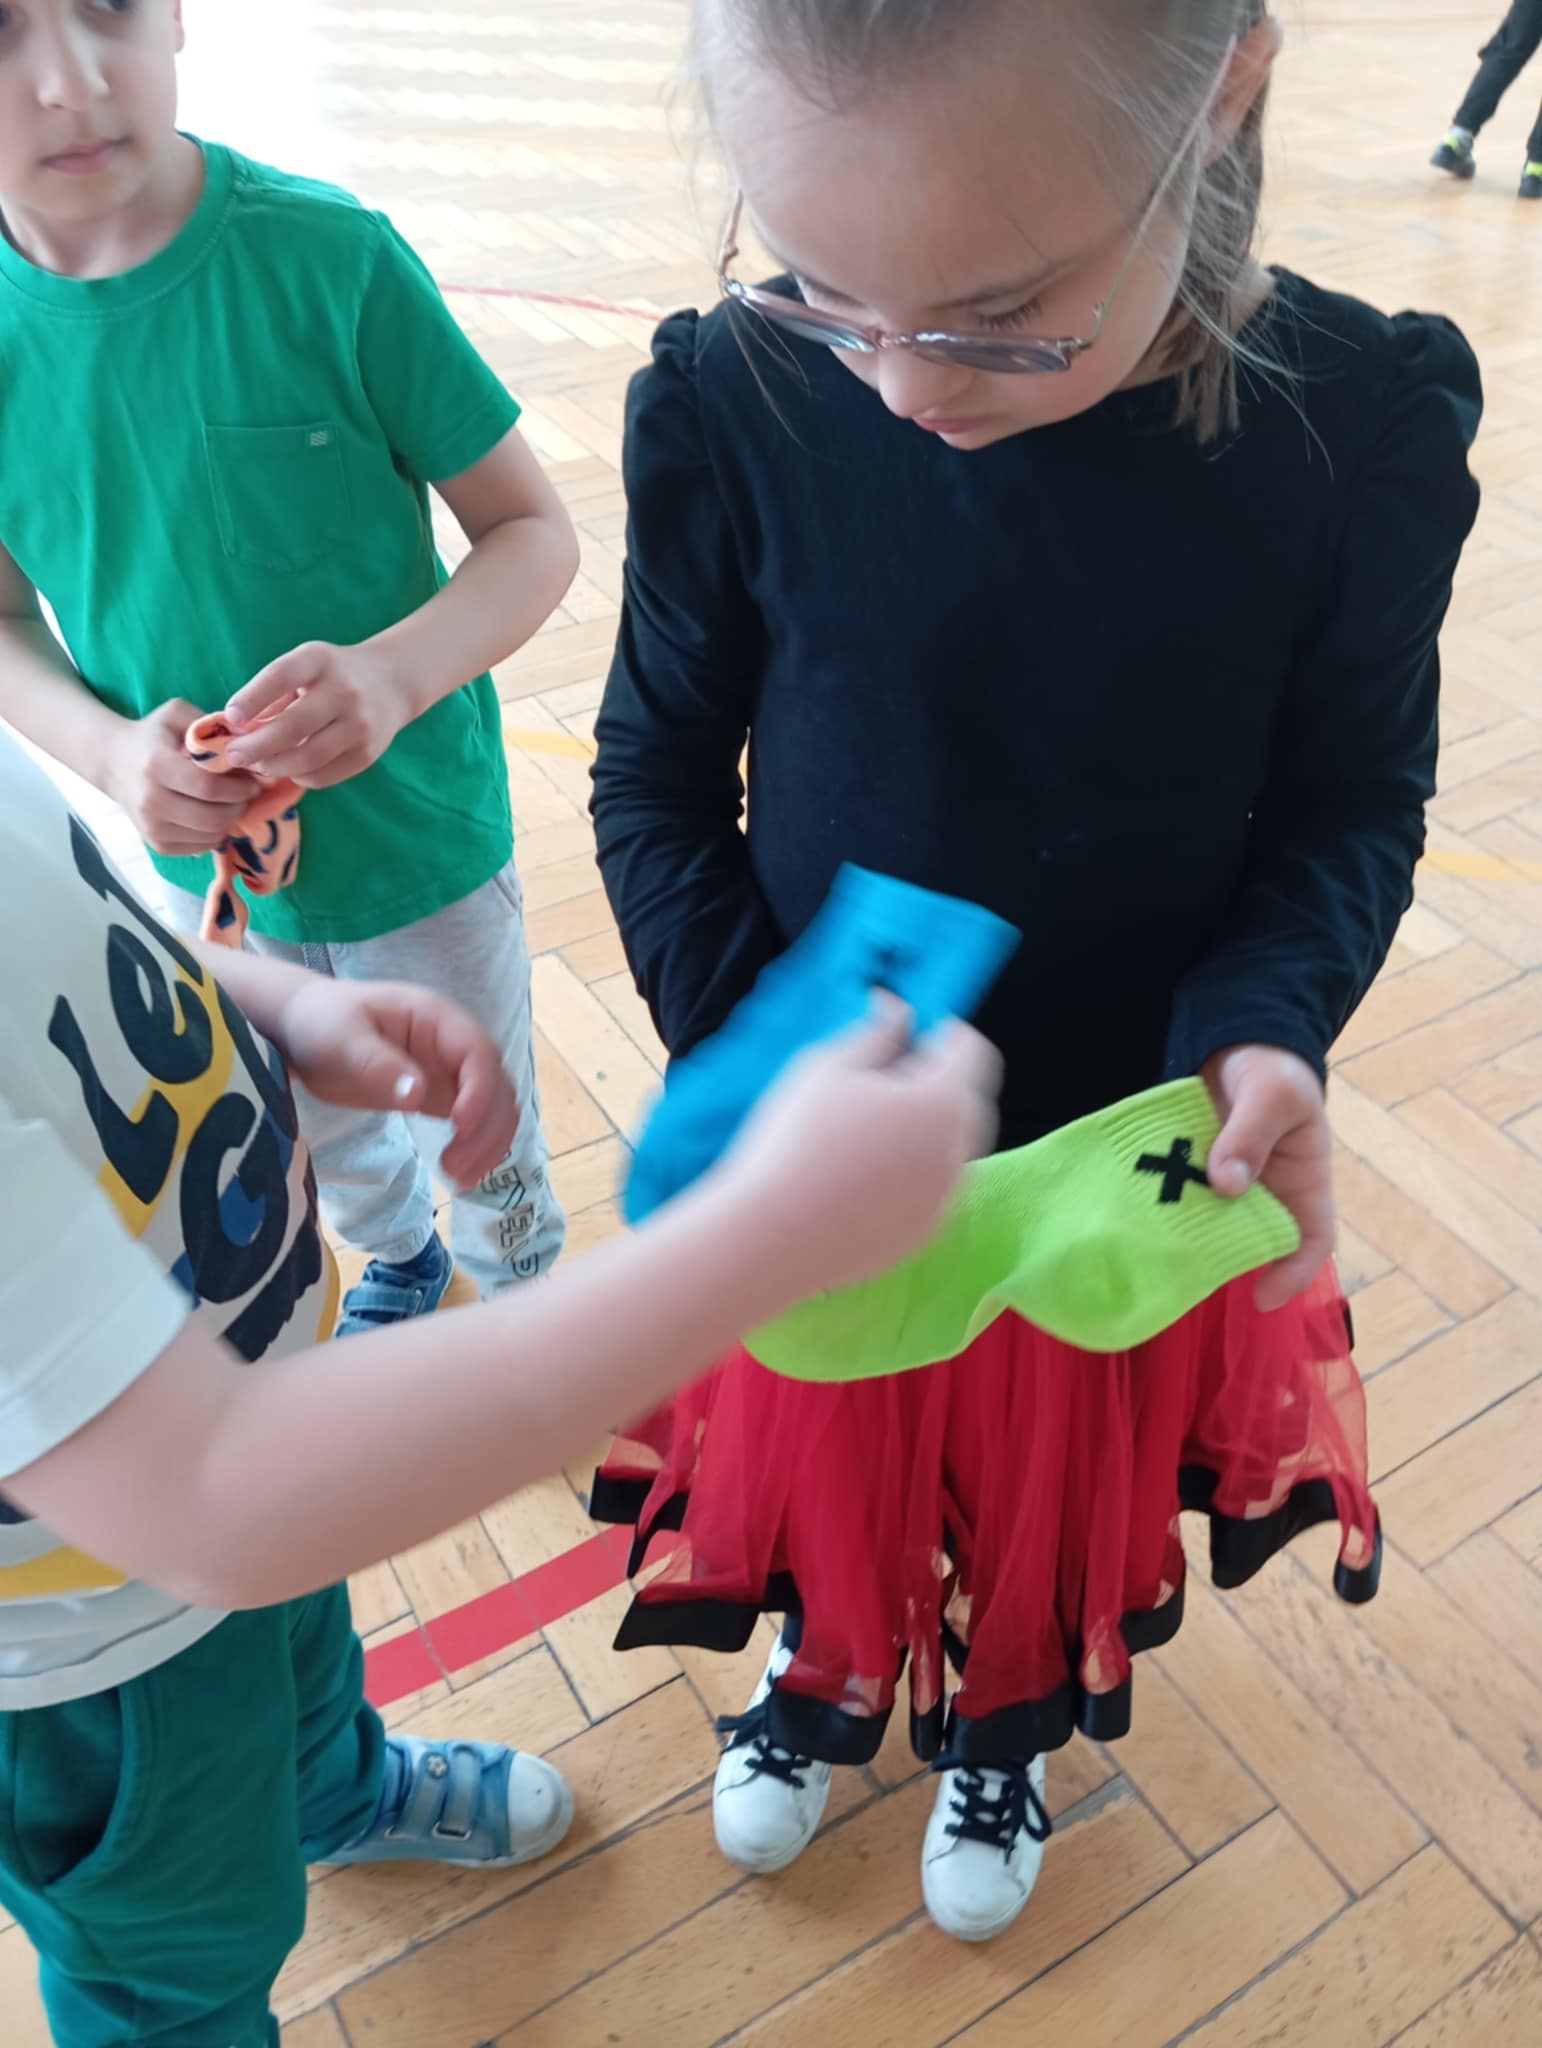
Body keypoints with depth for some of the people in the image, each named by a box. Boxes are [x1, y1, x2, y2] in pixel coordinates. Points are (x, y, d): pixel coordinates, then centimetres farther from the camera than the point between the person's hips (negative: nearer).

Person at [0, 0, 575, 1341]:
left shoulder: (329, 259, -21)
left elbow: (535, 534, -16)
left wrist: (395, 673, -34)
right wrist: (112, 749, -22)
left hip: (419, 834, -3)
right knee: (329, 1140, 28)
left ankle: (523, 1295, 54)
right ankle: (401, 1257, 62)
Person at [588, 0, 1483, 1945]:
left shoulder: (1360, 423, -19)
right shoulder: (737, 401, -20)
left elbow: (1353, 801, -7)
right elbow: (658, 778, -9)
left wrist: (1267, 1024, -26)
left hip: (1124, 1142, 1)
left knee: (1061, 1474, 26)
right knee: (823, 1444, 25)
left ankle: (1007, 1719, 62)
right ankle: (829, 1668, 62)